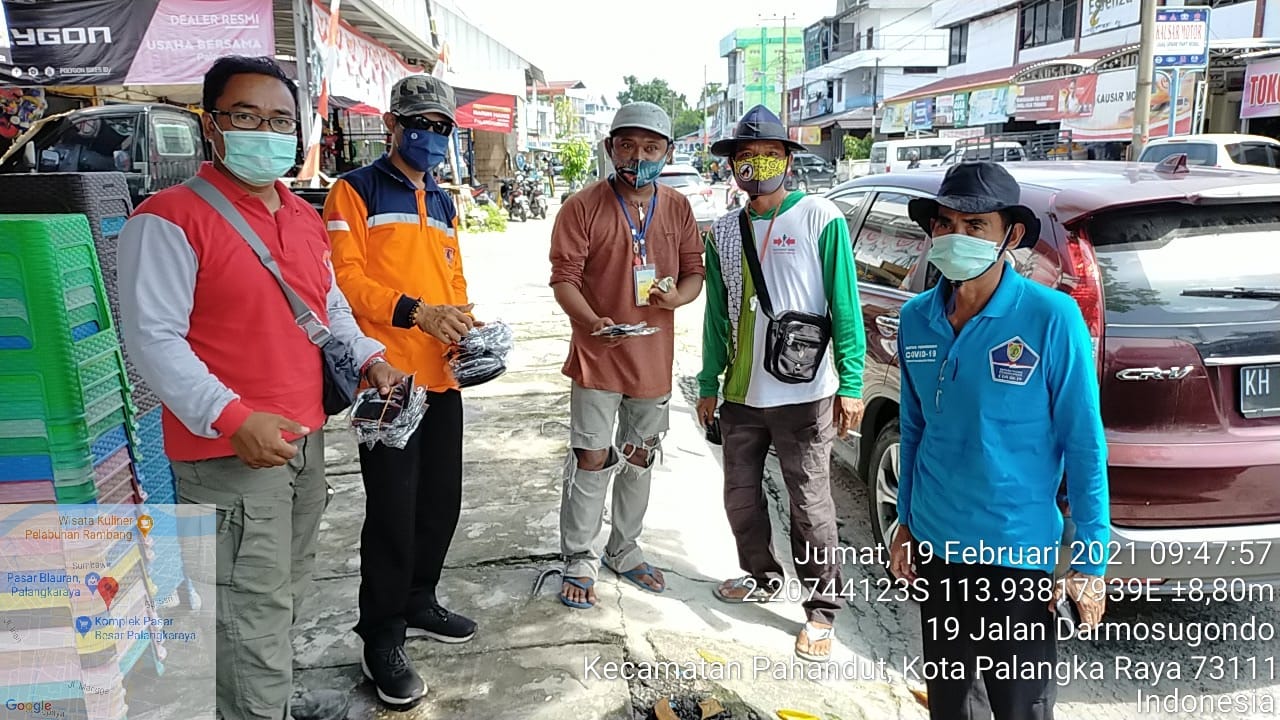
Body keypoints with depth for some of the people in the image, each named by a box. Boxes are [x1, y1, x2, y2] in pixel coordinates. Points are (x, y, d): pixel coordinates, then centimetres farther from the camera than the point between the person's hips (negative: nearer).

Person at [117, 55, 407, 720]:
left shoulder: (305, 217, 11)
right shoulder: (171, 217, -14)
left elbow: (330, 303, 22)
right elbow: (152, 338, -18)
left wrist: (369, 358, 4)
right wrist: (233, 418, -26)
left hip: (305, 438, 9)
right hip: (230, 453, -8)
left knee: (288, 589, 22)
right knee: (254, 609, -2)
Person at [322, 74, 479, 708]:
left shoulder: (444, 204, 19)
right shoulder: (355, 191, -2)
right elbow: (346, 278, -12)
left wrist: (467, 331, 1)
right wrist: (416, 312, -22)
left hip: (442, 375, 7)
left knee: (441, 500, 14)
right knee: (394, 508, -2)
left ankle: (419, 604, 34)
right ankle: (382, 637, 14)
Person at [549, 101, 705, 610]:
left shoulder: (677, 208, 4)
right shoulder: (583, 206, -9)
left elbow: (695, 271, 8)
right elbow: (564, 278, -13)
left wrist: (676, 296, -16)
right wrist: (593, 322, -31)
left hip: (654, 358, 5)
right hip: (597, 357, -4)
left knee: (639, 459, 17)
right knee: (591, 460, 0)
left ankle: (624, 550, 35)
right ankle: (579, 561, 17)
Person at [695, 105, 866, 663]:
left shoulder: (820, 218, -6)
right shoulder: (725, 231, 9)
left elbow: (845, 305, -7)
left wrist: (850, 384, -11)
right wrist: (708, 385, 14)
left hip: (803, 395, -5)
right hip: (741, 393, 6)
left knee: (810, 506, 2)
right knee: (741, 497, 16)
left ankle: (821, 610, 17)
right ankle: (760, 576, 39)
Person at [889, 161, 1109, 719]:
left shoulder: (1052, 317, -15)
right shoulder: (916, 318, -1)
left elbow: (1085, 445, -11)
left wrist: (1090, 557, -10)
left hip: (1018, 552, -5)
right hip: (936, 546, 5)